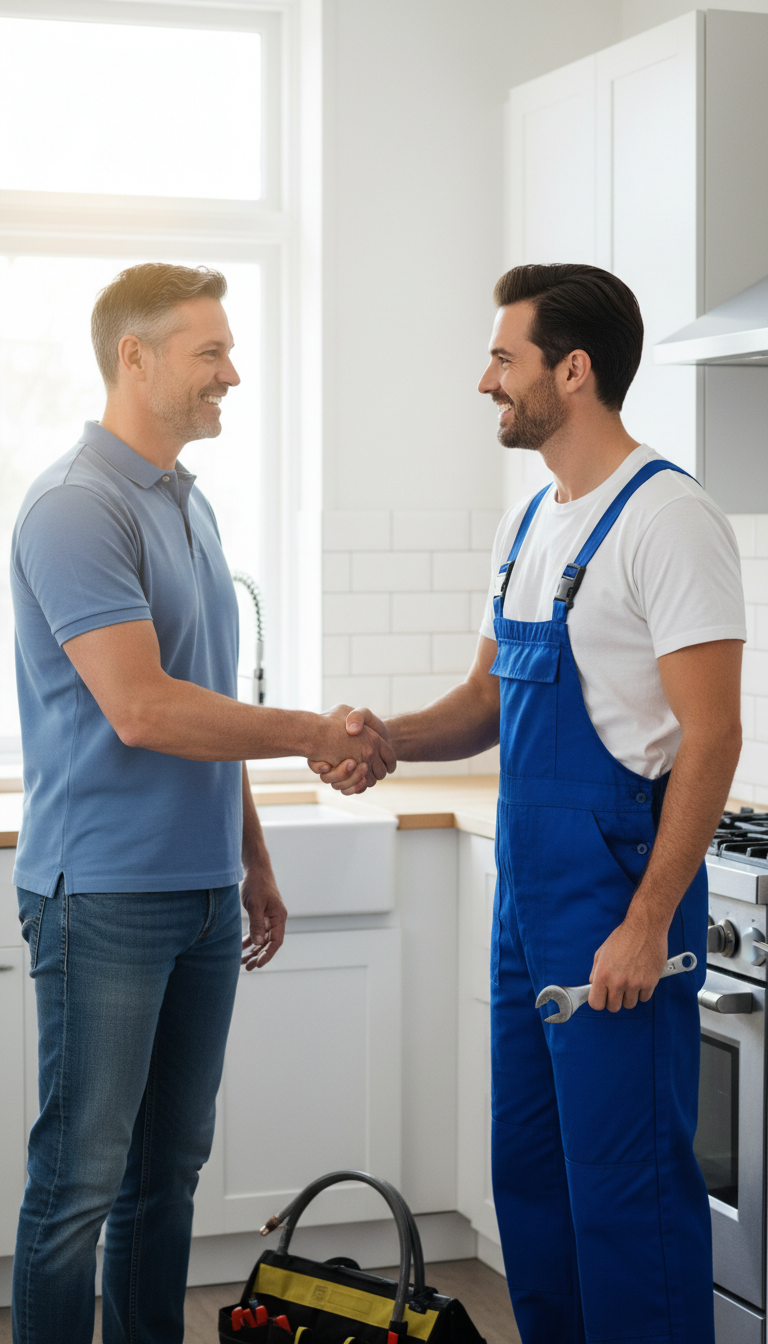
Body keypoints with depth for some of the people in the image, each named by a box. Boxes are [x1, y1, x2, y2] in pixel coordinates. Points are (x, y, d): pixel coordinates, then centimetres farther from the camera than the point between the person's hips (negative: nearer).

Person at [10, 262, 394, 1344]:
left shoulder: (190, 505, 16)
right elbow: (141, 709, -22)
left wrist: (253, 860, 22)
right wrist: (317, 734, -14)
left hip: (200, 890, 9)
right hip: (105, 893, -9)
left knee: (169, 1165, 14)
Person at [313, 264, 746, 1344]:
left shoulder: (666, 519, -14)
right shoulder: (530, 523, 14)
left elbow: (711, 737, -18)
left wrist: (647, 924, -21)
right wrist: (390, 738, 1)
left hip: (620, 898, -9)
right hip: (527, 893, 9)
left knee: (626, 1180, -3)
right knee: (529, 1166, 16)